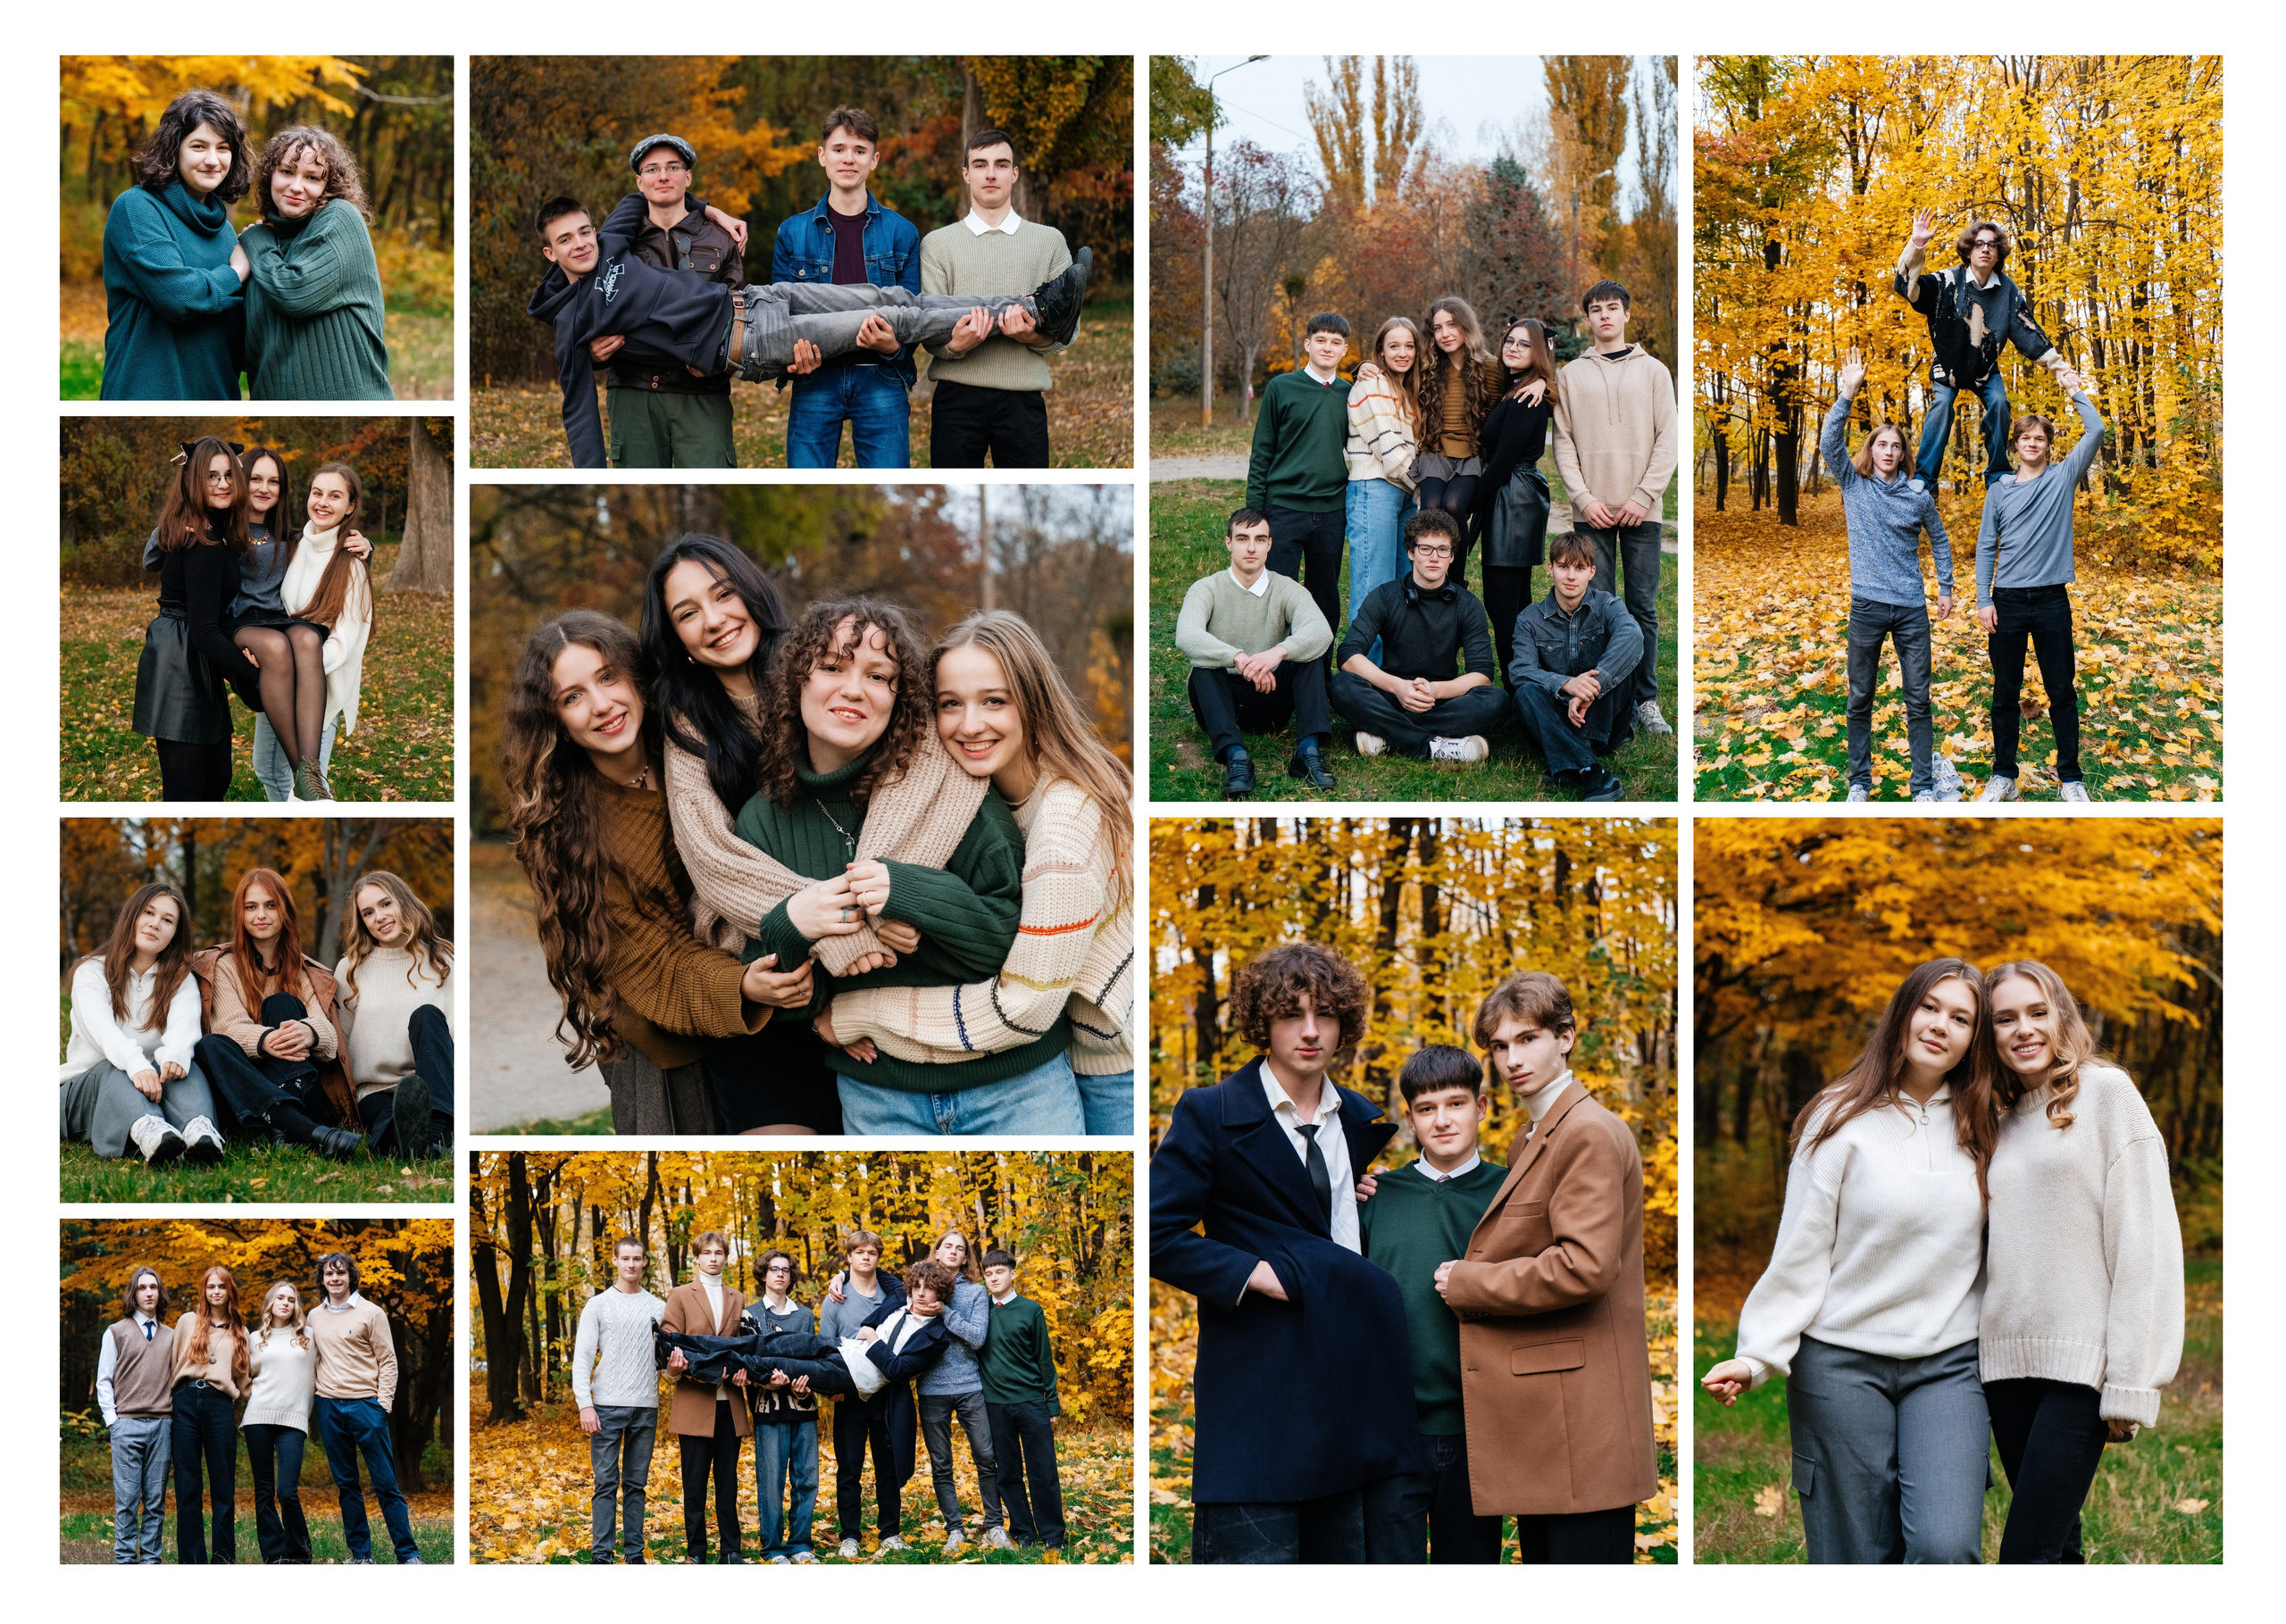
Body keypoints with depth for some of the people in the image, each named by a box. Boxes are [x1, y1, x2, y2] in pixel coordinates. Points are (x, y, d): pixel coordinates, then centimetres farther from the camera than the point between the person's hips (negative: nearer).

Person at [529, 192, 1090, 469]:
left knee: (895, 297, -5)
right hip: (748, 343, -7)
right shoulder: (571, 322, -7)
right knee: (897, 320, -12)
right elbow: (580, 415, -6)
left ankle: (1035, 306, -1)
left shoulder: (609, 245, 9)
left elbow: (642, 196, 26)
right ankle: (1034, 315, -9)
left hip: (752, 297, 7)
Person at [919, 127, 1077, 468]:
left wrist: (1034, 337, -15)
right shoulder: (937, 243, 10)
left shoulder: (1049, 241, 12)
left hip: (1023, 398, 0)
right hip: (956, 395, 0)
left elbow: (1068, 331, 6)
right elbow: (929, 333, 3)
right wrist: (955, 344, -20)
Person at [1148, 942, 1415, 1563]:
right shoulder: (1211, 1114, -4)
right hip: (1259, 1380, -6)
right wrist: (1251, 1272, -16)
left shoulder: (1359, 1121, 14)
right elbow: (1159, 1234, -9)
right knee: (1259, 1556, -10)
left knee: (1343, 1552, 8)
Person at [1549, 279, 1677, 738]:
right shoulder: (1571, 375, 9)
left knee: (1644, 608, 1)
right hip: (1591, 510, 0)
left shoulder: (1653, 372, 7)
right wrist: (1584, 498, -8)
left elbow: (1667, 440, 2)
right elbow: (1564, 442, 5)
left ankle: (1646, 699, 7)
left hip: (1641, 509, 0)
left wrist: (1644, 496, -9)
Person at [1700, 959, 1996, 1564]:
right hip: (1843, 1363, -2)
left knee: (1944, 1547, -16)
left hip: (1949, 1365, 2)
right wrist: (1760, 1353, -13)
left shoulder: (1980, 1129, 9)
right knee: (1856, 1559, 0)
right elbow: (1800, 1249, -4)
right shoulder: (1844, 1119, -2)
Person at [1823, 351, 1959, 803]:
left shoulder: (1918, 494, 4)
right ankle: (1859, 780, 16)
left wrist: (1945, 588, 15)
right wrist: (1846, 397, -23)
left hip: (1911, 609, 1)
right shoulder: (1854, 485, 1)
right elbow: (1829, 443, -13)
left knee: (1918, 700, 3)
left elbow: (1940, 541, 17)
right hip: (1867, 607, -1)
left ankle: (1924, 785, 7)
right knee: (1860, 700, 7)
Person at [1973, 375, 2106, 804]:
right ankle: (2003, 776, 14)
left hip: (2052, 599, -1)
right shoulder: (1999, 491, 8)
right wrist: (1983, 600, -1)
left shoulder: (2063, 478, 5)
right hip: (2008, 601, 1)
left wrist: (2076, 391, -6)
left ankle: (2070, 778, 10)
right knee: (2006, 693, 6)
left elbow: (2095, 433, -6)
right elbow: (1986, 547, 7)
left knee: (2063, 692, 3)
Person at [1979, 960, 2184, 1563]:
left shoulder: (2106, 1091, -2)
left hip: (2080, 1362, -6)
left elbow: (2144, 1241, -8)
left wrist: (2131, 1380, -14)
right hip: (2006, 1357, 6)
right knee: (2056, 1548, 8)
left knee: (2027, 1555, -14)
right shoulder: (2003, 1119, 17)